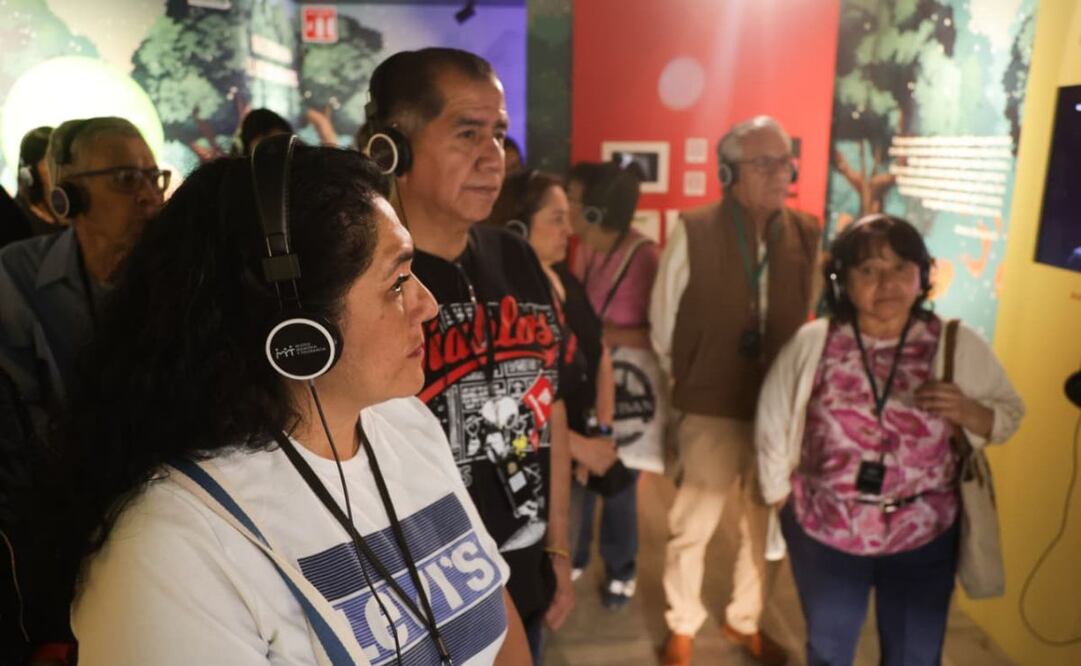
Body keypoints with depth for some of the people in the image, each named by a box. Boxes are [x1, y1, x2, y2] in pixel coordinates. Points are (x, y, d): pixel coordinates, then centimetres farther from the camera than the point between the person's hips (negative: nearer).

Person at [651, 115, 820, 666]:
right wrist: (689, 385, 5)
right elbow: (663, 325, -3)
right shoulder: (694, 232, -12)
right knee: (692, 526, 12)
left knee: (765, 524, 18)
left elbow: (811, 320, 7)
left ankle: (745, 621, 42)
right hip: (710, 410, -3)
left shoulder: (807, 234, -2)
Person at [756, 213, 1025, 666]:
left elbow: (1009, 415, 0)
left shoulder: (959, 345, -11)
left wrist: (966, 411, -22)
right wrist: (781, 500, 4)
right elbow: (774, 426, -3)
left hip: (924, 540, 1)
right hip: (822, 533, 0)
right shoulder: (811, 344, -13)